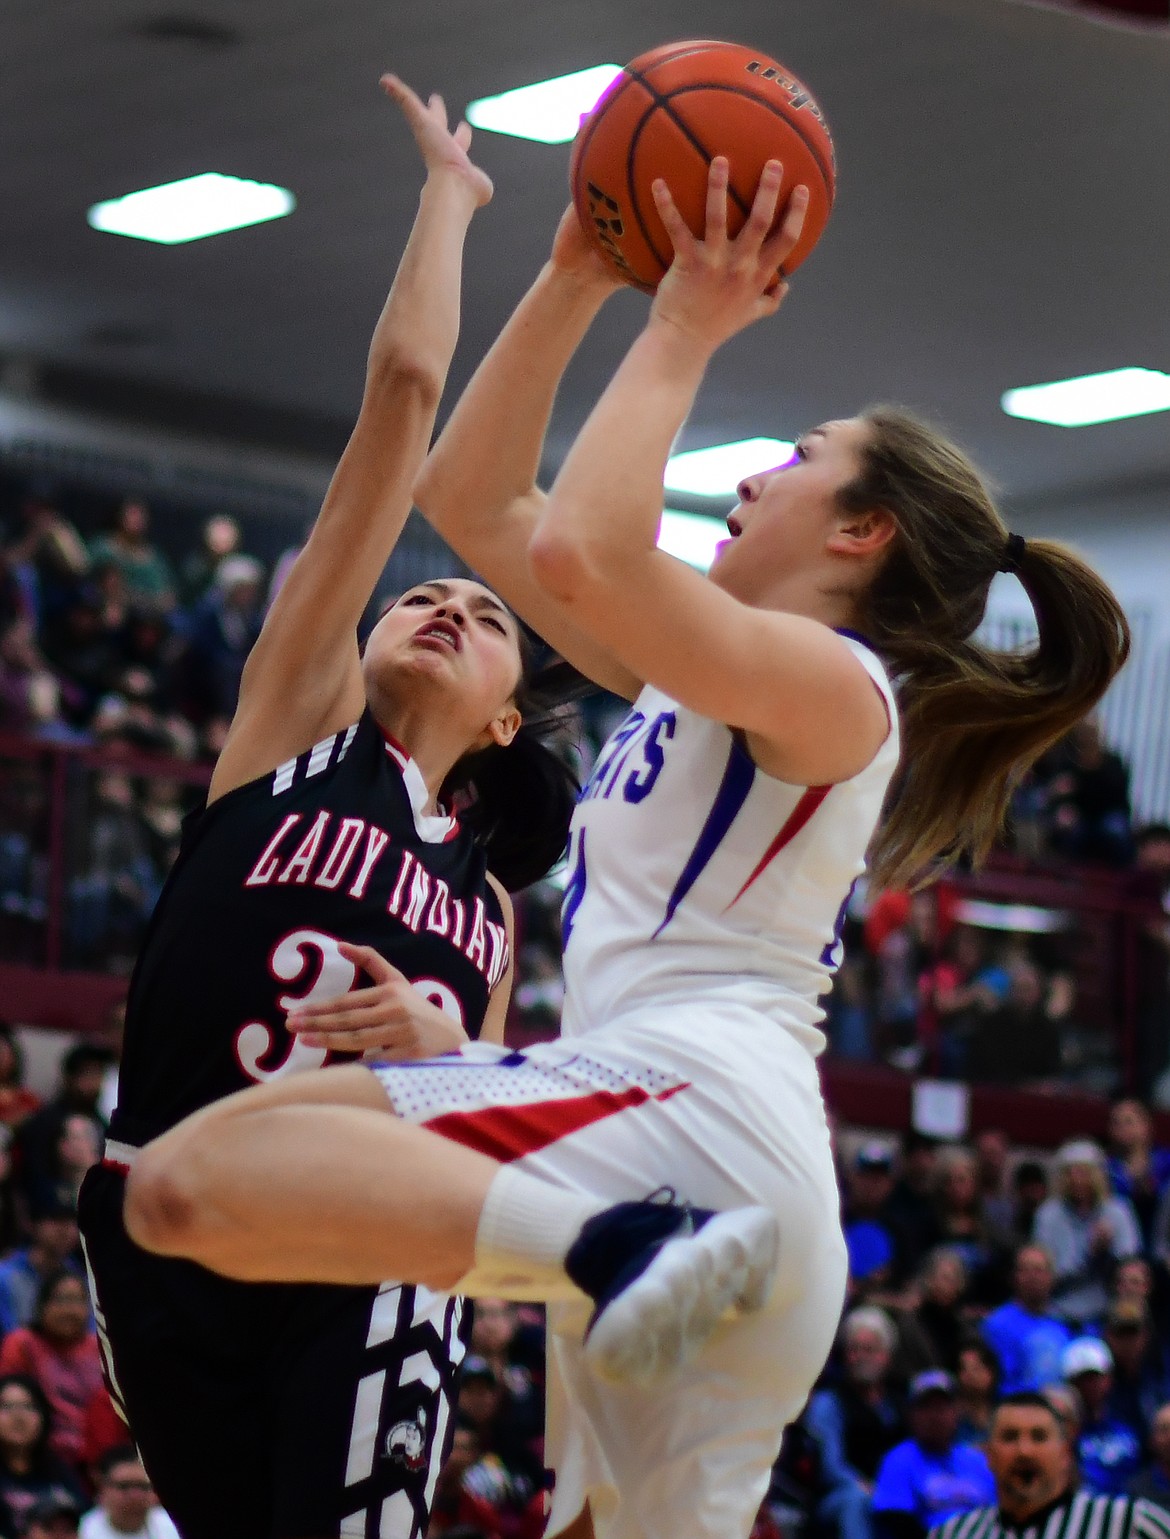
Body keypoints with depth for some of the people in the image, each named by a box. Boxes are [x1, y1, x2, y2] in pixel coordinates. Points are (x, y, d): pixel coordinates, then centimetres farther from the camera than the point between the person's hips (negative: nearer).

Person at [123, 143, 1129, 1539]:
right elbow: (474, 503, 30)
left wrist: (684, 332, -4)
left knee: (190, 1176, -24)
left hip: (688, 1092, -10)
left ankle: (618, 1256, -36)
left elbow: (580, 548, -18)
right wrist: (575, 279, 25)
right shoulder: (694, 676, 27)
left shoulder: (831, 683, 1)